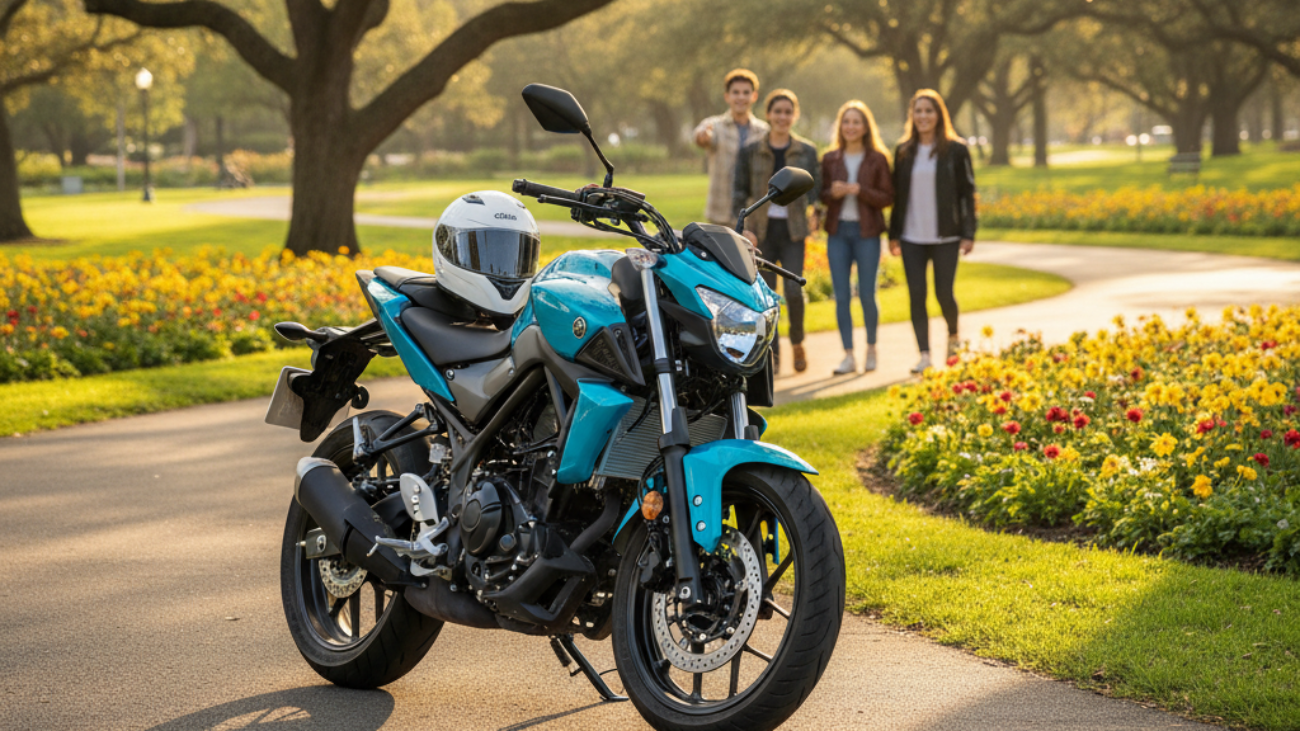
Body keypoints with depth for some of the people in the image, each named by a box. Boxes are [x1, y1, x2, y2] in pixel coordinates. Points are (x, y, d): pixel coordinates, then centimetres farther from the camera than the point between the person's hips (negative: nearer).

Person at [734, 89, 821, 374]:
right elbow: (740, 191, 6)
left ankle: (797, 342, 14)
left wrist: (811, 213, -6)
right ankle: (772, 353, 14)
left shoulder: (807, 151, 6)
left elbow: (815, 190, 11)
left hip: (793, 231, 0)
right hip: (761, 231, 0)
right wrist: (743, 227, -4)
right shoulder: (751, 151, 4)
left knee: (794, 290, -11)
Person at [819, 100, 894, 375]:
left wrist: (860, 191, -16)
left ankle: (871, 348, 20)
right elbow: (821, 196, 10)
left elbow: (888, 198, -2)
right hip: (838, 231, 2)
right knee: (841, 297, 0)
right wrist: (833, 193, -12)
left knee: (867, 295, 0)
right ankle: (848, 356, 5)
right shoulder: (830, 159, 8)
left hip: (866, 232, -2)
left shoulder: (877, 159, 1)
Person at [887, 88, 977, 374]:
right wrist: (893, 234, 11)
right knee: (916, 296, -2)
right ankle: (924, 354, 4)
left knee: (944, 294, 1)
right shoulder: (904, 152, 8)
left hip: (945, 237, -3)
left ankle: (953, 335, 30)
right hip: (912, 238, 3)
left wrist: (968, 234, -7)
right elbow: (897, 195, 12)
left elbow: (967, 194, -1)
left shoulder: (955, 150, -2)